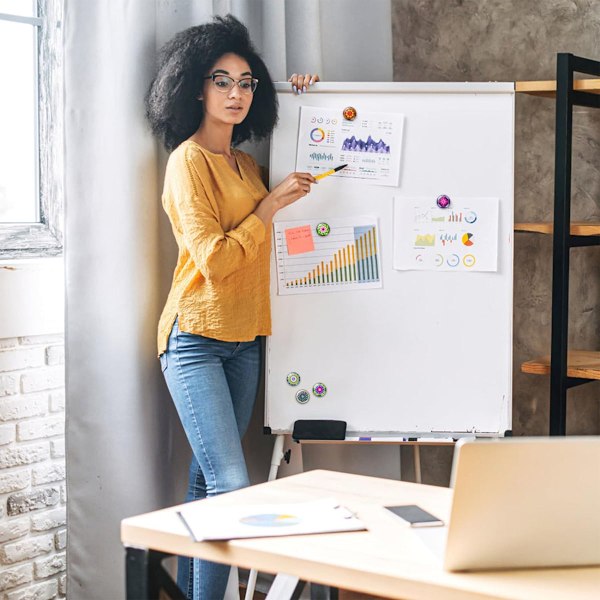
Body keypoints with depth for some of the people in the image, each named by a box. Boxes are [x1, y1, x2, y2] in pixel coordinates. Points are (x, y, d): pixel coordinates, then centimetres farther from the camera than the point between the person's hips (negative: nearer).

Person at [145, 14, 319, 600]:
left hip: (244, 341, 7)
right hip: (196, 340, -7)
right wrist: (271, 205, -10)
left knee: (207, 484, 10)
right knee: (231, 487, -15)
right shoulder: (189, 160, -8)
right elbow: (214, 260, -17)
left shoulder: (246, 163, 14)